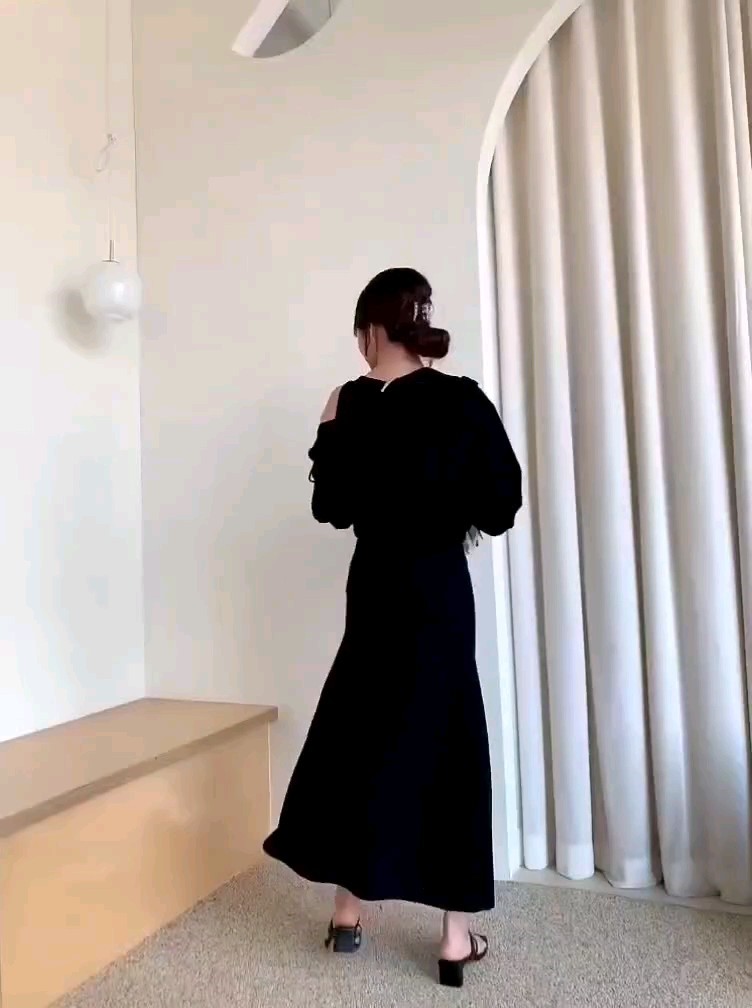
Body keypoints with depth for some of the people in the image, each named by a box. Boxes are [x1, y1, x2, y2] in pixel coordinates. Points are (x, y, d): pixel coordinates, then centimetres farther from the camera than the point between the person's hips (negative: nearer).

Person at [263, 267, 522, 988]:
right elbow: (501, 505, -5)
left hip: (376, 585, 1)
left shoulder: (351, 405, -5)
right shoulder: (463, 402, -6)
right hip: (439, 589, -1)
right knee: (443, 744, 8)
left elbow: (331, 506, 1)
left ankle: (348, 912, 28)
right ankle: (456, 936, 16)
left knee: (362, 739, 15)